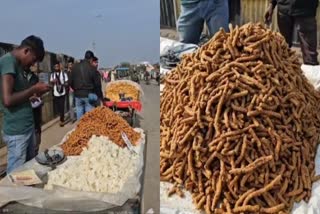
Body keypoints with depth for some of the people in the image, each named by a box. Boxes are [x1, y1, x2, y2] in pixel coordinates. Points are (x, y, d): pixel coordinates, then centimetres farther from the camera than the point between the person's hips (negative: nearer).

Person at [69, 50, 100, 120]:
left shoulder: (75, 67, 1)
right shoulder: (92, 68, -9)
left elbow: (70, 82, 4)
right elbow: (96, 83, -8)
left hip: (78, 95, 3)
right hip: (89, 94, -3)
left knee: (79, 114, 10)